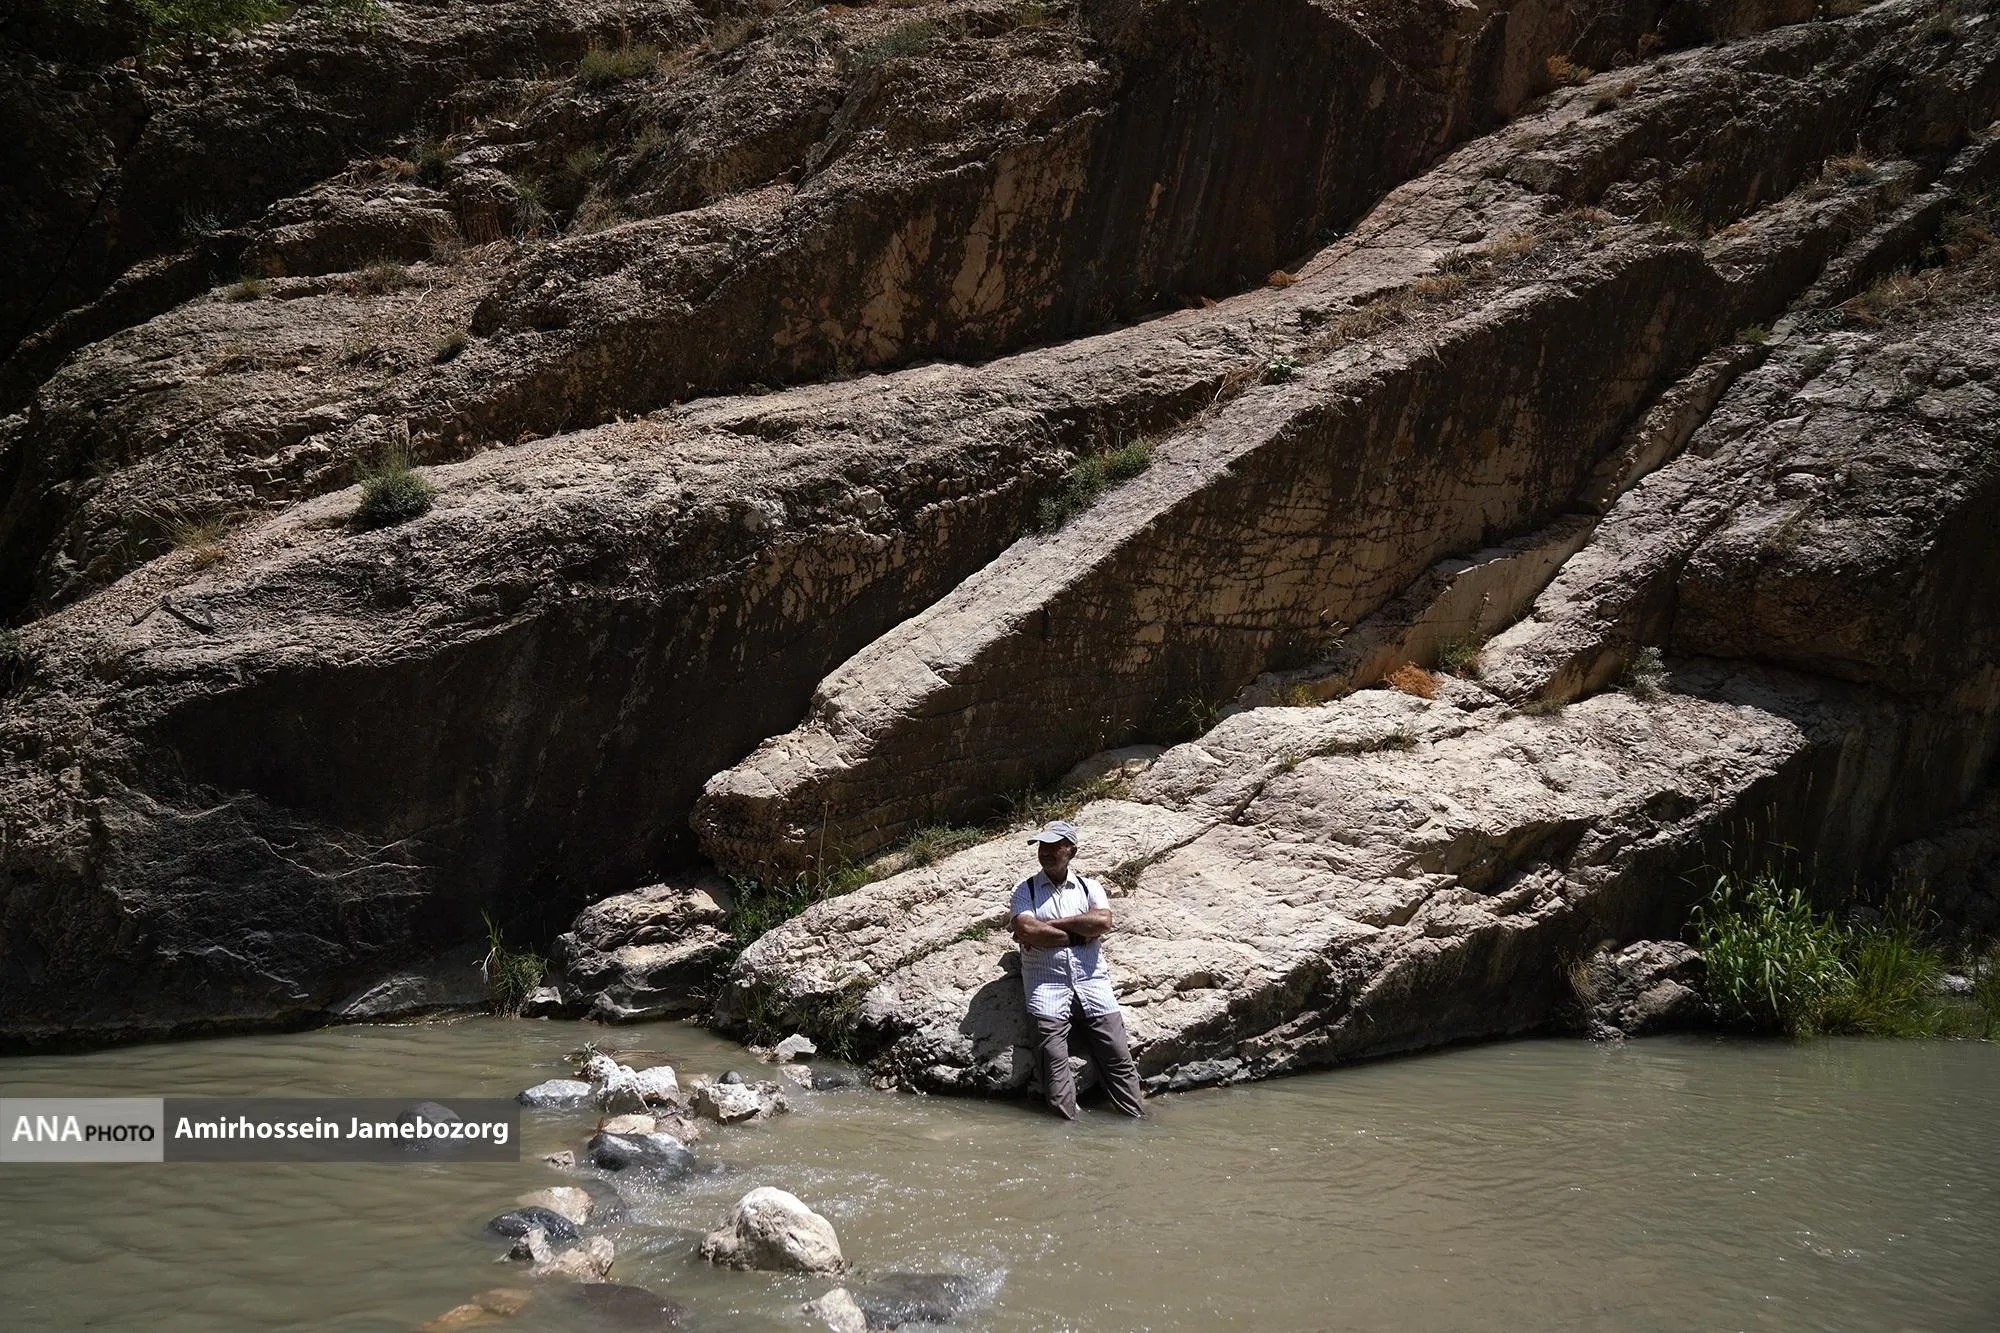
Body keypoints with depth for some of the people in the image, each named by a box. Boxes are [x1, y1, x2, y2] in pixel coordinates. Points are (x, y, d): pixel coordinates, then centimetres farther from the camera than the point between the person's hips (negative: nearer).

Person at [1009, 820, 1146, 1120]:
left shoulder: (1089, 887, 15)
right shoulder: (1025, 890, 9)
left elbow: (1102, 920, -6)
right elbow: (1025, 931, -10)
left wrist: (1048, 925, -7)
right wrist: (1079, 935, -6)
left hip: (1093, 985, 2)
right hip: (1047, 990, -2)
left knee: (1119, 1060, -3)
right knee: (1054, 1064, -14)